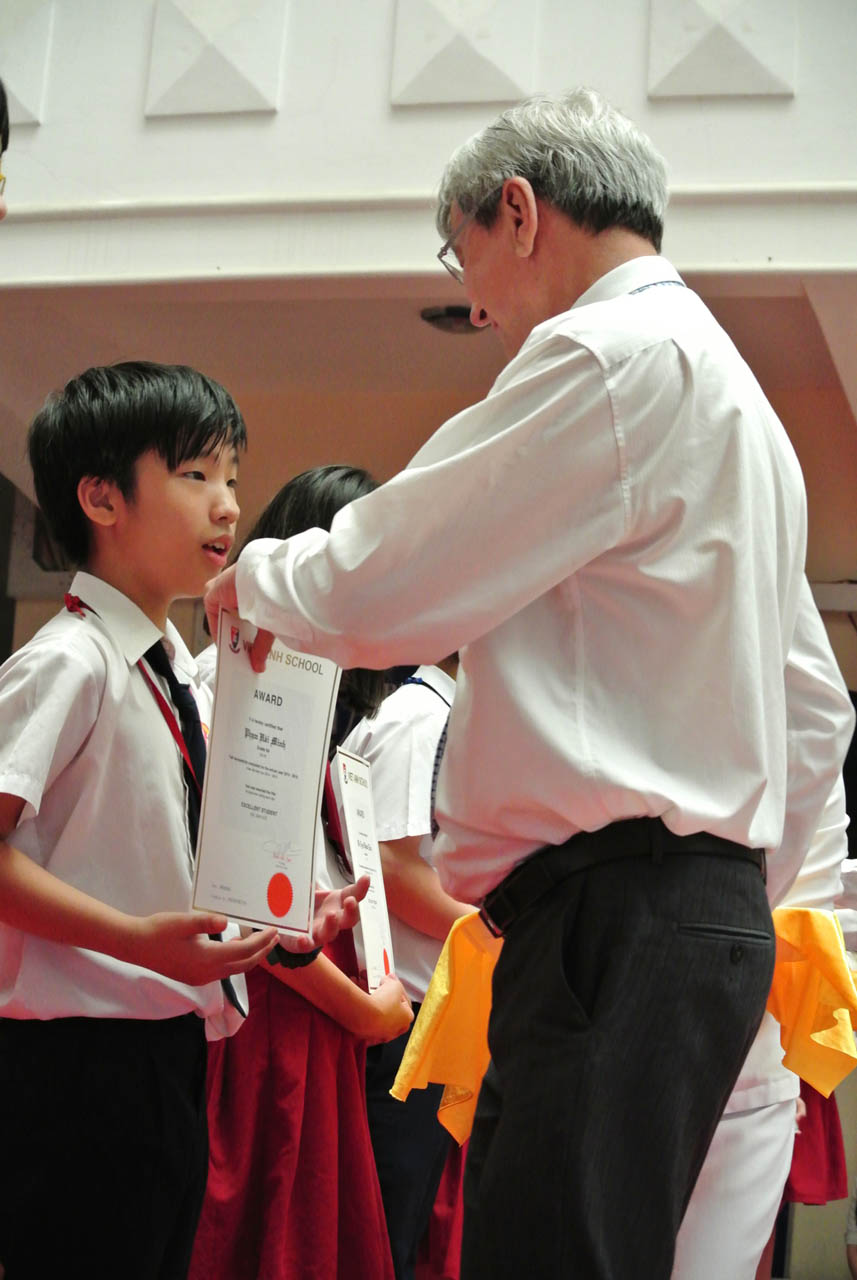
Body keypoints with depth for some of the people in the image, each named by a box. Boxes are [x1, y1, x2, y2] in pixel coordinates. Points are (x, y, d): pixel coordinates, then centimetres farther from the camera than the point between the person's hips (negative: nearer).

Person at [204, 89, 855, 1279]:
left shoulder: (611, 354, -7)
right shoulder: (732, 388, 25)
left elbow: (377, 592, -12)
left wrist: (256, 576, 10)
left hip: (615, 922, -10)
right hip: (706, 917, 10)